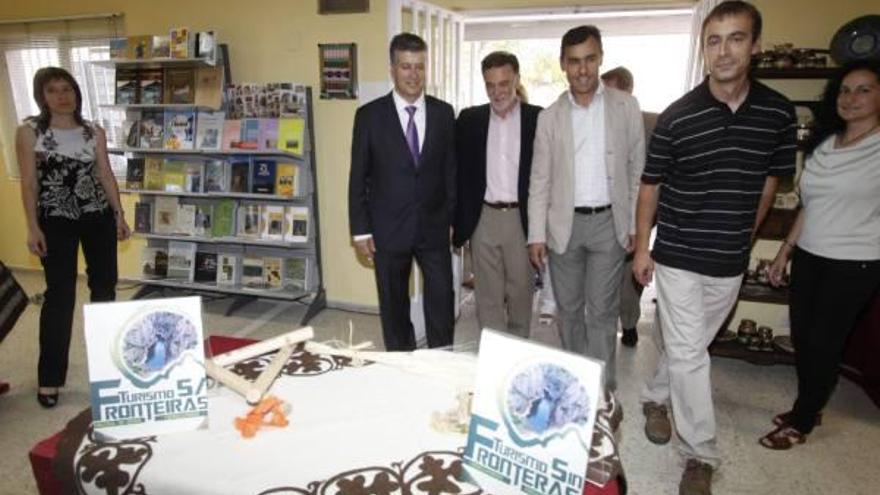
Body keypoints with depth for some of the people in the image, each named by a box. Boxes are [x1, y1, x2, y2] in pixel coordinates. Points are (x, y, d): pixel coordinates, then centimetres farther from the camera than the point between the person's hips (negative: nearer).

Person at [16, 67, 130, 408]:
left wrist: (119, 215, 4)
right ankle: (49, 378, 10)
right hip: (56, 220, -3)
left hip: (98, 217, 3)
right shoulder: (29, 132, -2)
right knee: (60, 294, -2)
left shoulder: (94, 132, 6)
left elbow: (106, 174, 9)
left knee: (104, 286, 11)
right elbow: (29, 182, -5)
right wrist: (33, 227, -10)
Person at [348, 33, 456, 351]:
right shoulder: (370, 115, -3)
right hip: (389, 229, -1)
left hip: (434, 228, 1)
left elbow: (451, 168, 7)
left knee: (442, 304, 3)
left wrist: (455, 217, 4)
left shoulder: (443, 113, 3)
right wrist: (360, 230, -4)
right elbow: (358, 177, -2)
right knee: (394, 308, 12)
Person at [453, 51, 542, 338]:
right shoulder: (469, 119, 4)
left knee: (521, 294, 12)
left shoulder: (538, 118, -1)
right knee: (488, 297, 6)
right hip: (483, 219, 1)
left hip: (522, 219, -1)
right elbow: (459, 173, 5)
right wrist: (456, 221, 1)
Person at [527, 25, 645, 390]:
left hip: (609, 223, -1)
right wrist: (536, 234, -3)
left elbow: (637, 169, 3)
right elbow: (540, 179, 2)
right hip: (564, 224, 2)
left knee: (601, 311, 2)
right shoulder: (549, 116, 3)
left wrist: (636, 225, -1)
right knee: (568, 308, 12)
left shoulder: (625, 107, 1)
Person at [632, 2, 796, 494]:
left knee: (689, 345, 18)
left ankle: (656, 397, 44)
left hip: (730, 261, 3)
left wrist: (743, 239, 14)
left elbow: (769, 183, 10)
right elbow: (651, 186, -1)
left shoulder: (779, 112, -2)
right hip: (677, 256, -3)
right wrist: (642, 248, 0)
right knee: (689, 353, 1)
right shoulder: (676, 117, -9)